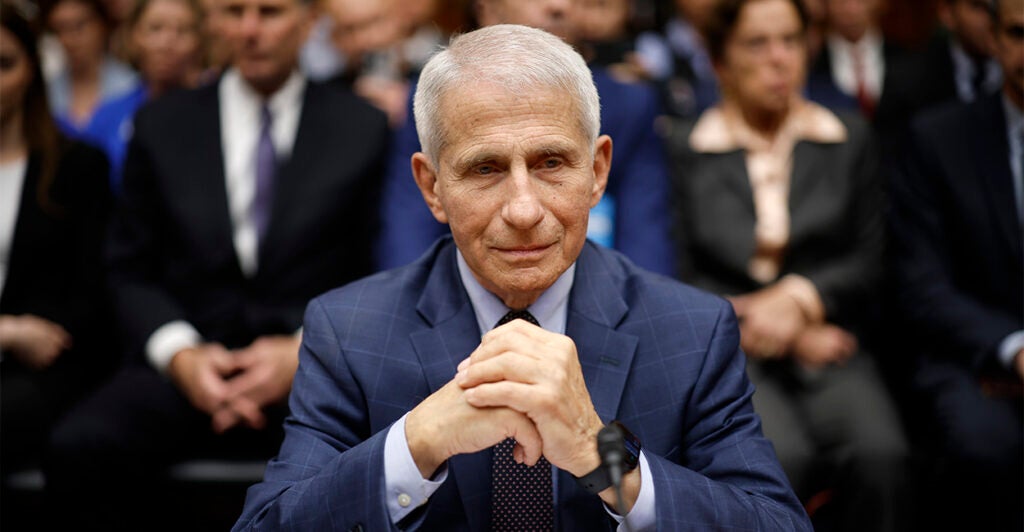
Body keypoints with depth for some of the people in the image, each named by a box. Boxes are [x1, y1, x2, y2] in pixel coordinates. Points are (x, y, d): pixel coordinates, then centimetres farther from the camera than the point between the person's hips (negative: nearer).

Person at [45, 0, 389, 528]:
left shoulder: (364, 128, 10)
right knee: (78, 448, -30)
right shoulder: (161, 124, 14)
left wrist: (306, 351, -11)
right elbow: (131, 272, 12)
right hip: (191, 361, 2)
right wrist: (180, 355, -8)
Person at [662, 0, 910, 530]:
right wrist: (792, 339, -5)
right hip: (727, 351, -2)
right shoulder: (684, 148, 8)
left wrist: (800, 297, -9)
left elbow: (870, 261, 10)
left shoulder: (850, 139, 15)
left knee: (878, 453, -30)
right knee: (781, 458, -33)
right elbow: (684, 277, 3)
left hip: (830, 345, 2)